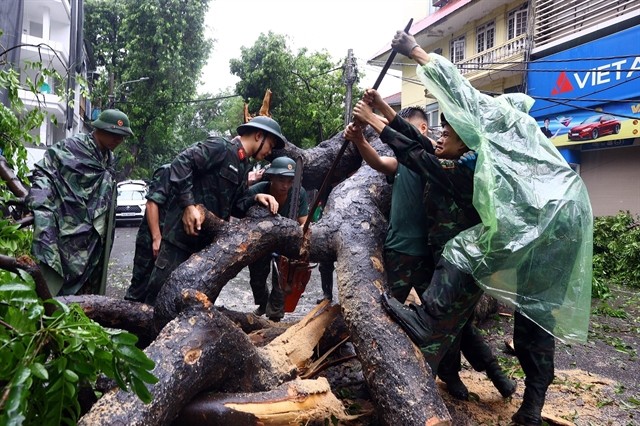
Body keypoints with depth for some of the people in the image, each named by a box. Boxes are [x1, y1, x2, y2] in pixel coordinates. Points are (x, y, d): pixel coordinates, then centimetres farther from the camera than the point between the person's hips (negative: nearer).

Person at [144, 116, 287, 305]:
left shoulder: (243, 168, 16)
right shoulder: (220, 147, -10)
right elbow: (181, 163, -20)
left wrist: (256, 198, -4)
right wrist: (189, 204, -24)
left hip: (208, 240, 9)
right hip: (183, 231, -9)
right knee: (162, 287, -1)